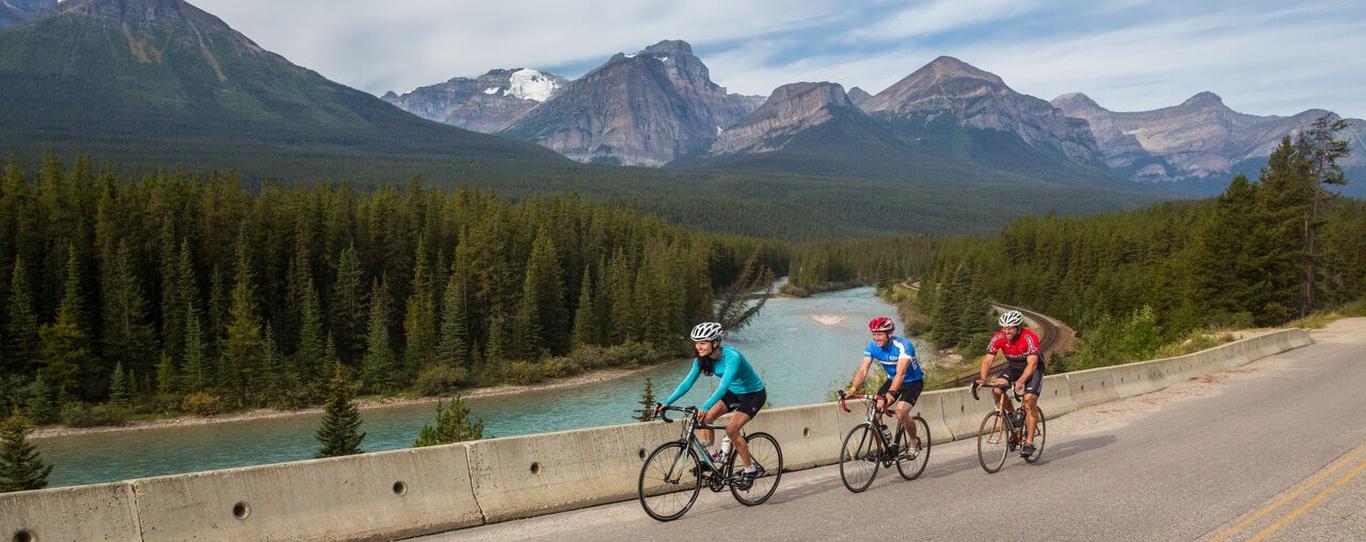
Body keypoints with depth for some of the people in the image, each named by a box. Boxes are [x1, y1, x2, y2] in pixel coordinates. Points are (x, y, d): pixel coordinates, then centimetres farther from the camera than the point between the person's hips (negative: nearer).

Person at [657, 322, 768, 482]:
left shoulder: (731, 356, -33)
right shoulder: (702, 359, -12)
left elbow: (723, 386, -44)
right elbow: (688, 382, -15)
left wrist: (705, 407, -56)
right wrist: (667, 402, -26)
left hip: (753, 394, -7)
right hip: (733, 392, 7)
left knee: (731, 429, -20)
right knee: (704, 417, -14)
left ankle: (752, 469, -2)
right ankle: (711, 455, 1)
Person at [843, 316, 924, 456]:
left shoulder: (903, 346, -31)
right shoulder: (872, 346, -15)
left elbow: (900, 373, -42)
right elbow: (863, 370, -22)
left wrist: (891, 393, -57)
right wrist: (853, 389, -39)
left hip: (913, 382, -5)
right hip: (893, 380, 5)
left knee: (900, 412, -25)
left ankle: (913, 441, 3)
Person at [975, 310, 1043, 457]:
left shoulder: (1029, 338, -32)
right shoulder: (998, 338, -21)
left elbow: (1032, 364, -39)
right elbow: (988, 359, -23)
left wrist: (1020, 381, -54)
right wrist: (982, 378, -41)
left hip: (1033, 368, -4)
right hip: (1013, 367, 4)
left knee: (1029, 404, -16)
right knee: (996, 390, -21)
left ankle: (1029, 442, -7)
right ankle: (1012, 415, 4)